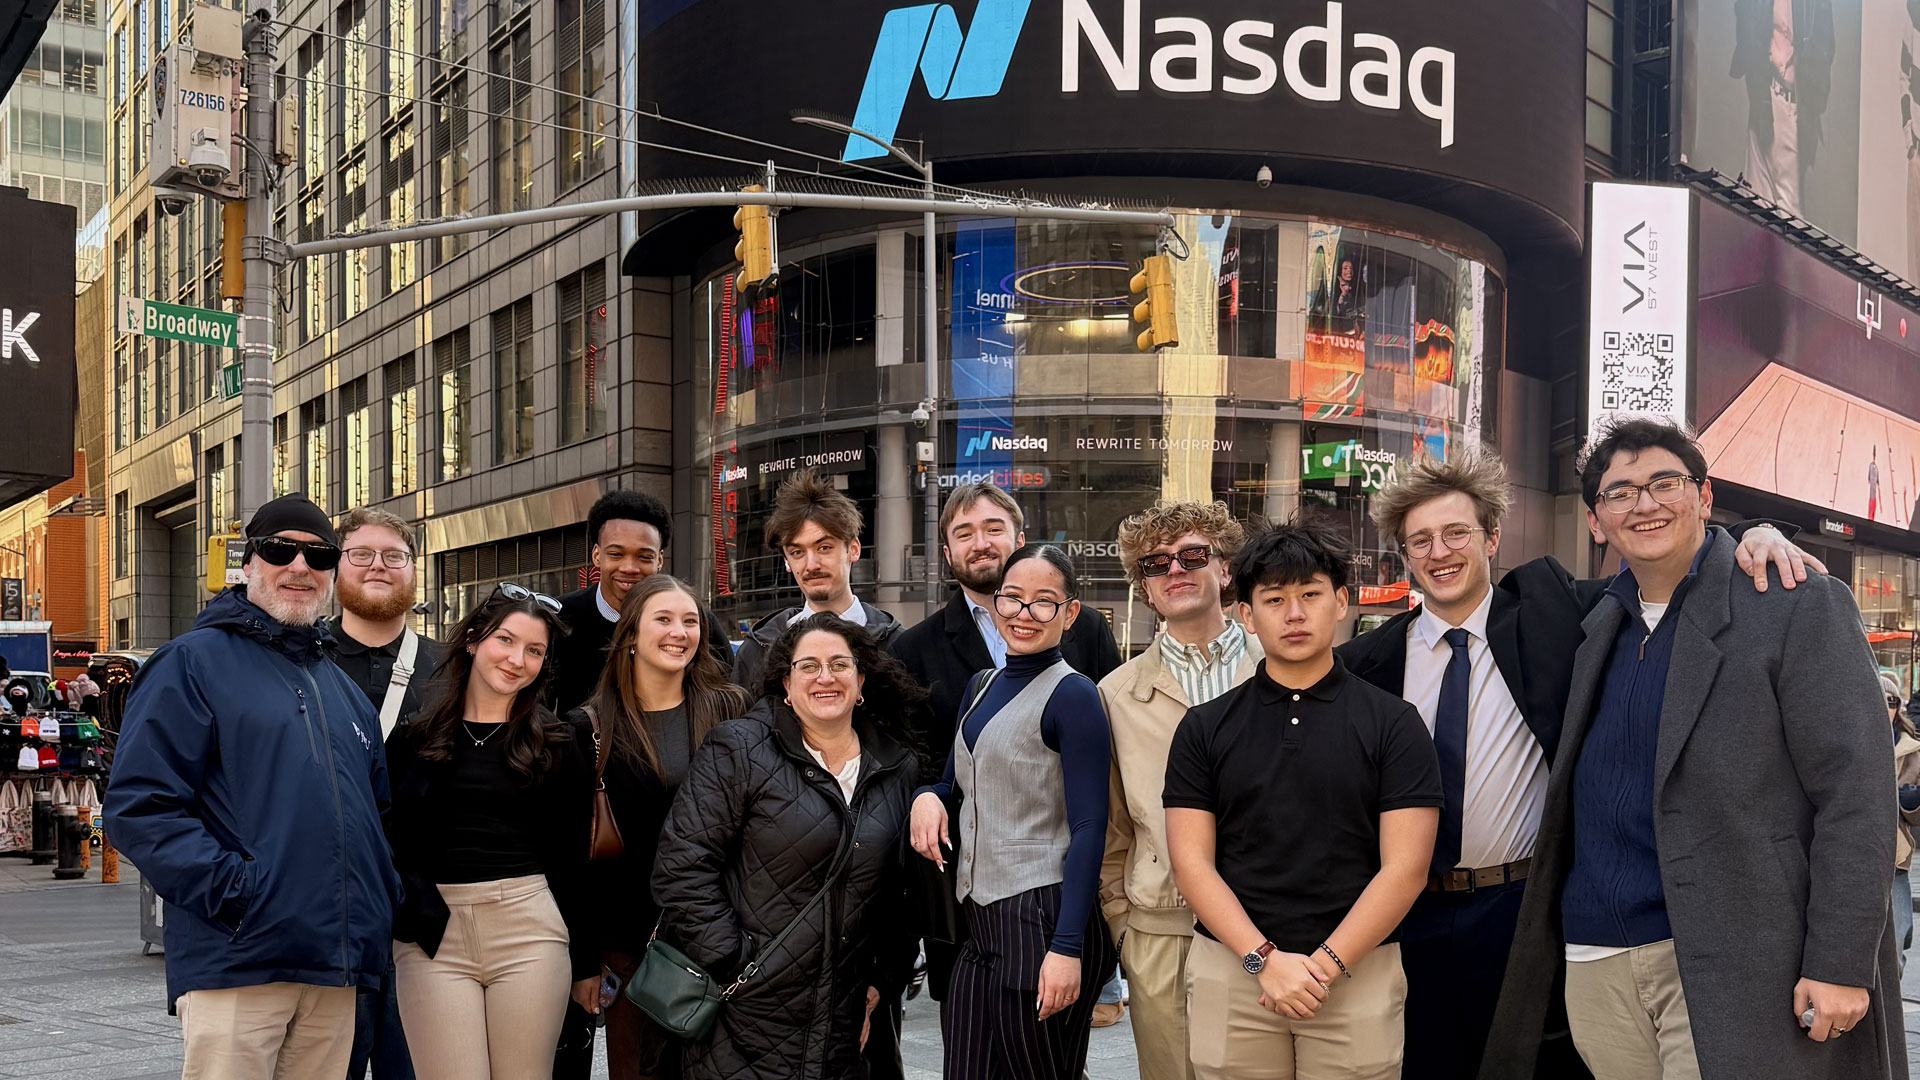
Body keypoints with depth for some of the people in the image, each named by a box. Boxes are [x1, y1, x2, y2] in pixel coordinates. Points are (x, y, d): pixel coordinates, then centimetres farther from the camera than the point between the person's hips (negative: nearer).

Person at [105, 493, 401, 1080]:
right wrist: (233, 889, -18)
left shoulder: (344, 690, 21)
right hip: (238, 963, -6)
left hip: (339, 971, 6)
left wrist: (385, 910, 13)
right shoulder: (195, 662, 0)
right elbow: (139, 806, -9)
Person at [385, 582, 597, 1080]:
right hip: (433, 935, 0)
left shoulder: (562, 742, 8)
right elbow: (388, 836, 5)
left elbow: (573, 857, 9)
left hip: (530, 927, 0)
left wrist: (585, 960, 9)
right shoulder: (414, 734, 6)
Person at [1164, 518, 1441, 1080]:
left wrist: (1323, 965, -12)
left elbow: (1405, 867, -5)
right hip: (1231, 971, 1)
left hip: (1358, 975, -1)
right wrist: (1265, 959, -12)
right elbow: (1192, 862, -1)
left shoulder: (1393, 723, 0)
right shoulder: (1204, 728, 4)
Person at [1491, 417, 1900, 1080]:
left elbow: (1855, 795, -9)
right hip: (1592, 963, 6)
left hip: (1727, 972, -5)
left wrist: (1841, 965, -15)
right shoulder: (1598, 629, 14)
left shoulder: (1801, 608, -3)